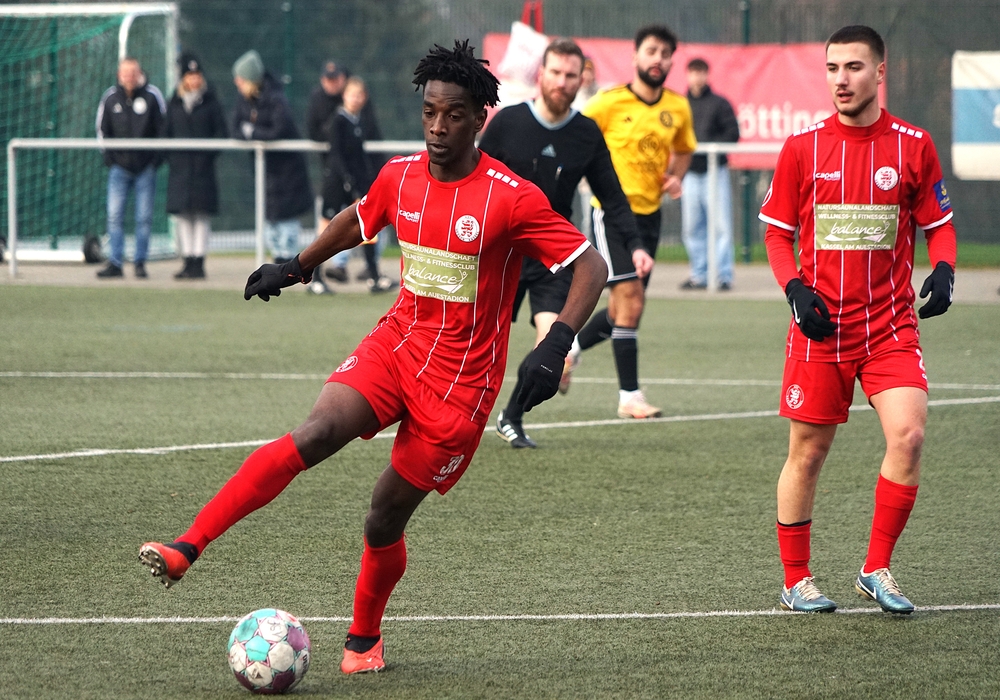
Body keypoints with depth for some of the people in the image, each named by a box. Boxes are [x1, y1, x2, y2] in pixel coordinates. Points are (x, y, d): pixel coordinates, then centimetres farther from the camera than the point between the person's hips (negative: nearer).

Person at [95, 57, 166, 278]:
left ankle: (140, 262, 8)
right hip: (119, 166, 1)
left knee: (144, 217, 1)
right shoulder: (110, 98, 6)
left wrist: (156, 158, -4)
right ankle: (115, 263, -4)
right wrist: (109, 156, 2)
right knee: (114, 216, -6)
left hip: (146, 167, -1)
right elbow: (102, 129, 13)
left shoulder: (152, 95, 1)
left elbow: (162, 128, 4)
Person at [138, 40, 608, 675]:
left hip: (461, 379, -3)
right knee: (316, 433, -24)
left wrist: (555, 347, -26)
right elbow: (358, 220, 25)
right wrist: (297, 267, 31)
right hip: (396, 344, 3)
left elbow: (592, 267, -14)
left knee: (386, 519, 0)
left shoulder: (512, 198, -15)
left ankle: (364, 638, 28)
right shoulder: (400, 176, 1)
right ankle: (187, 547, -31)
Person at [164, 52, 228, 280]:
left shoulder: (210, 103, 4)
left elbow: (221, 133, 3)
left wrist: (208, 153, -11)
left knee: (201, 216, -3)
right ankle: (188, 263, 7)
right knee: (183, 216, 2)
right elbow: (166, 133, 15)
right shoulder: (174, 104, 11)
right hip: (179, 168, 3)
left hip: (203, 167, -3)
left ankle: (199, 263, -1)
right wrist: (171, 155, -1)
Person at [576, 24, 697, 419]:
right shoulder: (609, 103, -11)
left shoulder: (678, 109, 3)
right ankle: (629, 396, -7)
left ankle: (571, 348, 38)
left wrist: (675, 177, 2)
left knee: (624, 308, 11)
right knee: (631, 299, -13)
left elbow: (683, 149, 22)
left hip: (649, 213, 6)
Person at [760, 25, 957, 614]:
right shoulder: (802, 146, 0)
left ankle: (877, 570, -2)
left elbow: (939, 224, 9)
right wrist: (795, 290, -8)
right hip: (820, 324, 0)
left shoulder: (913, 145, 1)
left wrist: (944, 270, -11)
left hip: (891, 323, 0)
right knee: (809, 451, 3)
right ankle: (797, 580, 18)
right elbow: (778, 231, 8)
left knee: (909, 434, -16)